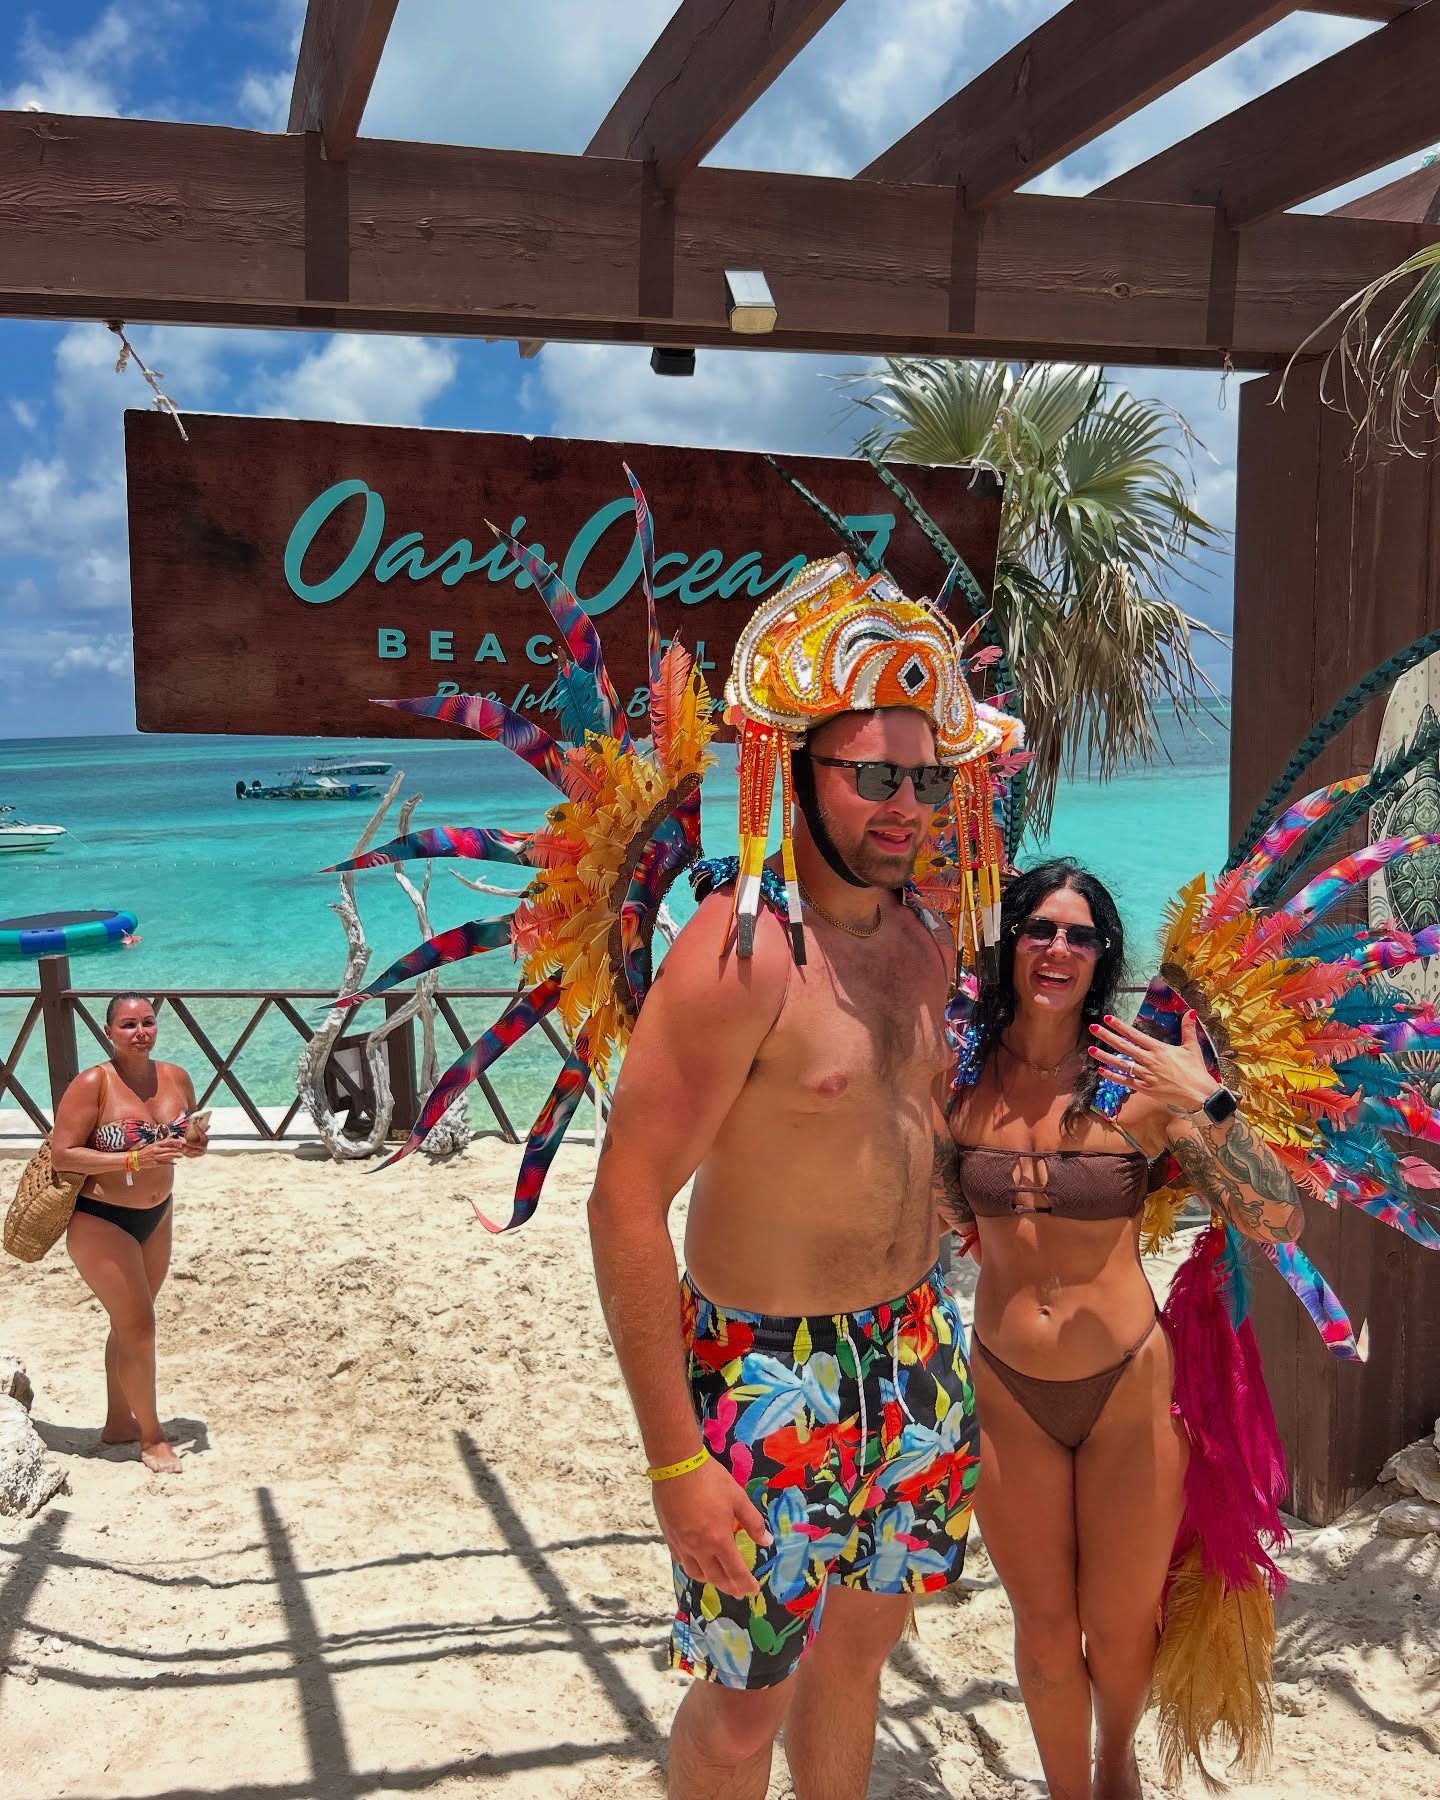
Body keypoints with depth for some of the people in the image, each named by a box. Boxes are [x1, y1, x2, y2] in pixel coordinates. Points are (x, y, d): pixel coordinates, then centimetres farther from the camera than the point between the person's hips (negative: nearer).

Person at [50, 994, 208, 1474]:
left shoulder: (175, 1077, -1)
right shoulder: (92, 1084, -19)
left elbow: (190, 1130, 15)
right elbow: (61, 1154, -21)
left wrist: (195, 1142, -9)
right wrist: (134, 1159, -29)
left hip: (155, 1216, 6)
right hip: (99, 1220, -6)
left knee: (129, 1325, 19)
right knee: (139, 1327, -3)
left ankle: (118, 1422, 35)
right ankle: (150, 1435, 13)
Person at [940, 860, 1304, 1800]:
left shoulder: (1140, 1082, -14)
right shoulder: (963, 1078, -7)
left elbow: (1279, 1221, -18)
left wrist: (1207, 1107, -33)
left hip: (1128, 1388, -1)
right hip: (1008, 1394, 1)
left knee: (1119, 1626, 16)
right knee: (1044, 1628, 15)